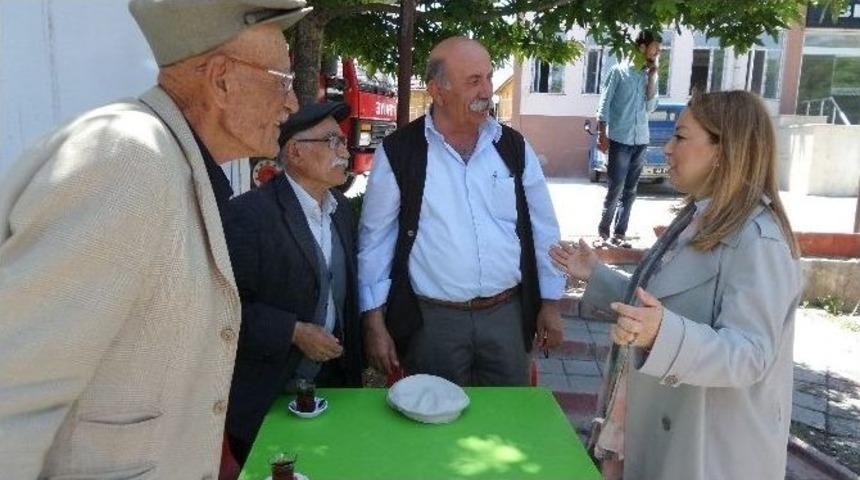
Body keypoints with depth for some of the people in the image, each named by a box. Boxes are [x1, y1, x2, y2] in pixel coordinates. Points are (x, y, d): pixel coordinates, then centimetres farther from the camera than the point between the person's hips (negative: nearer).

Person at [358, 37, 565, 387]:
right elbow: (375, 240, -3)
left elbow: (542, 229, 8)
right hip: (432, 319, -2)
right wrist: (374, 322, -3)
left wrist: (550, 303, 9)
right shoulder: (399, 153, -7)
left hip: (508, 315, 3)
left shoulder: (514, 147, 2)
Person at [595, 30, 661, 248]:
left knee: (630, 192, 6)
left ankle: (619, 233, 13)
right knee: (614, 190, -5)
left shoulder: (648, 75, 12)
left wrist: (652, 78, 0)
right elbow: (604, 104, -4)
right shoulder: (619, 71, -2)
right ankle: (603, 232, 8)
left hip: (641, 141, 5)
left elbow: (650, 107, 7)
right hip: (619, 139, -5)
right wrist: (602, 135, -10)